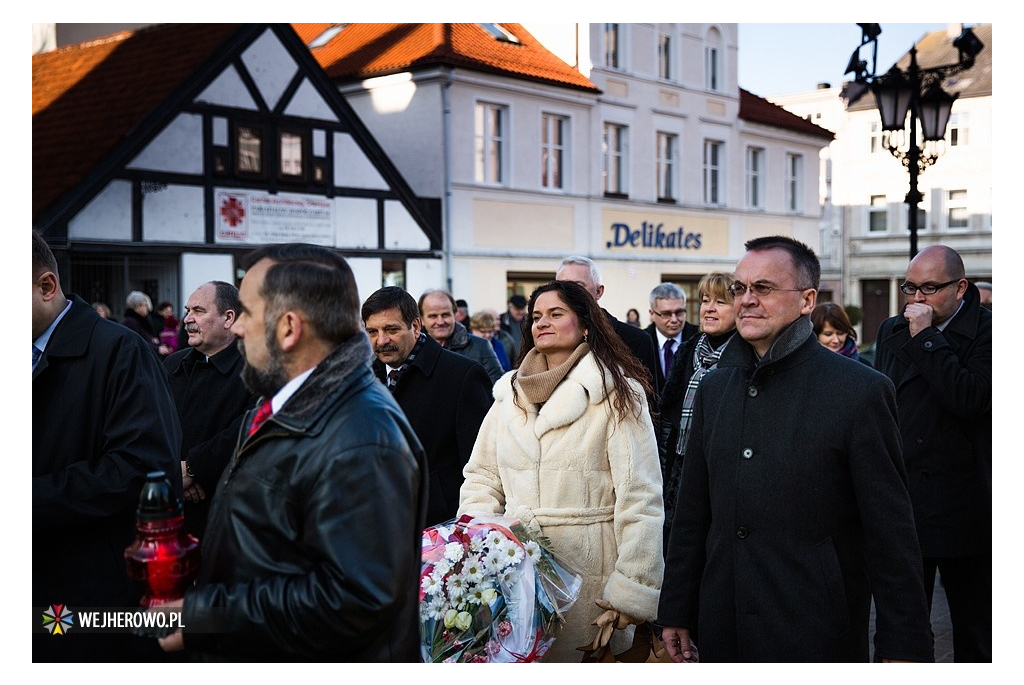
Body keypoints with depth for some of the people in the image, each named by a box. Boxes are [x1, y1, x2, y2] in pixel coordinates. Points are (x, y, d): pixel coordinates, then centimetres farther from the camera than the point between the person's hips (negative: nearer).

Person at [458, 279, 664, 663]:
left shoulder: (616, 394, -6)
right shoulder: (509, 393, 12)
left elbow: (639, 499, -11)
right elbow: (482, 478, 15)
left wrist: (631, 590, -15)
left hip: (588, 570, -4)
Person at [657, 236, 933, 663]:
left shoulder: (861, 391, -9)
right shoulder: (714, 388, 7)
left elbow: (891, 534, -9)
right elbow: (691, 514, 10)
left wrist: (903, 646, -9)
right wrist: (676, 612, 10)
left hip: (818, 639, -5)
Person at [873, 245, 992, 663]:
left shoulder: (985, 333, -9)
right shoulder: (891, 330, 10)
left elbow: (970, 400, -25)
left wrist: (926, 339, -19)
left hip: (962, 510, -5)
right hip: (899, 500, 5)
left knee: (974, 628, 9)